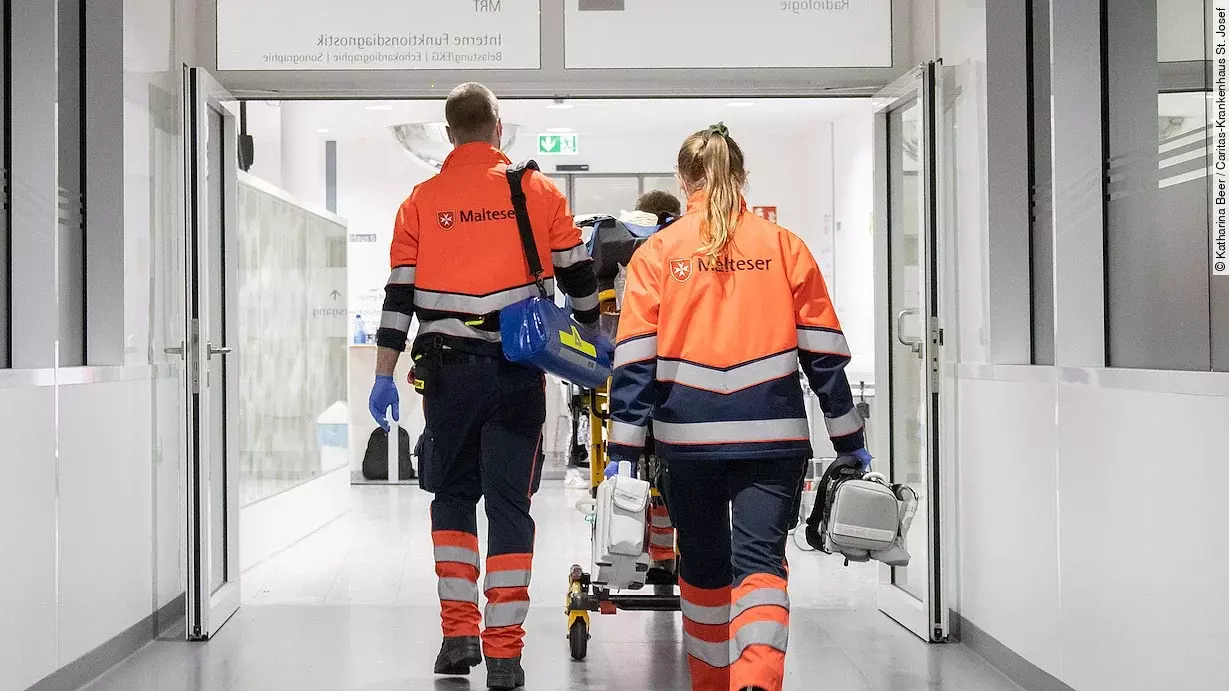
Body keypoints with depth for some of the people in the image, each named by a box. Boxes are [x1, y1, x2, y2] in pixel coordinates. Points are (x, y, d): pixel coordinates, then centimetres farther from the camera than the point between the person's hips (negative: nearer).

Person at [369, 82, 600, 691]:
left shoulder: (422, 201, 4)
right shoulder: (539, 192, 3)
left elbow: (399, 295, 3)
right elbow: (577, 277, 7)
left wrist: (384, 376, 6)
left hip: (448, 371, 1)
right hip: (519, 372, -1)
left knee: (453, 495, 17)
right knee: (509, 502, 4)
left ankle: (458, 634, 12)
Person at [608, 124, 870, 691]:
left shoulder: (657, 252, 3)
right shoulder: (784, 246, 4)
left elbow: (636, 361, -2)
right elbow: (823, 351, 4)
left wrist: (624, 448, 0)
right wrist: (849, 438, 10)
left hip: (689, 435, 1)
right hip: (772, 432, 0)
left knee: (703, 565, 16)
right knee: (760, 560, -2)